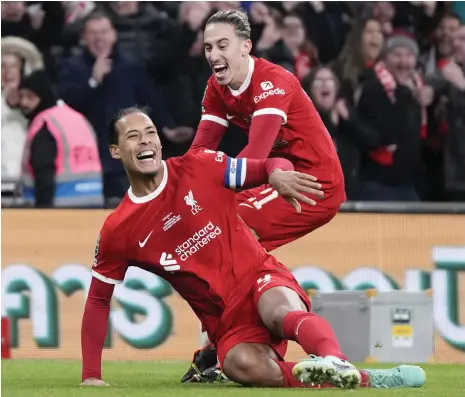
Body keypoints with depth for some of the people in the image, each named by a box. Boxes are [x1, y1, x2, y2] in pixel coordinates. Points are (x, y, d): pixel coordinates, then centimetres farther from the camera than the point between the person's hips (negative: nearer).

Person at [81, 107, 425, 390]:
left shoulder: (198, 167, 1)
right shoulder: (117, 231, 3)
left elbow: (268, 167, 5)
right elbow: (98, 300, 12)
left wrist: (279, 174, -22)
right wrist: (91, 376, 6)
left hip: (261, 278, -1)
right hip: (226, 320, 1)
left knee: (280, 312, -38)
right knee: (244, 366, -34)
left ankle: (335, 361, -66)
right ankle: (359, 379, -33)